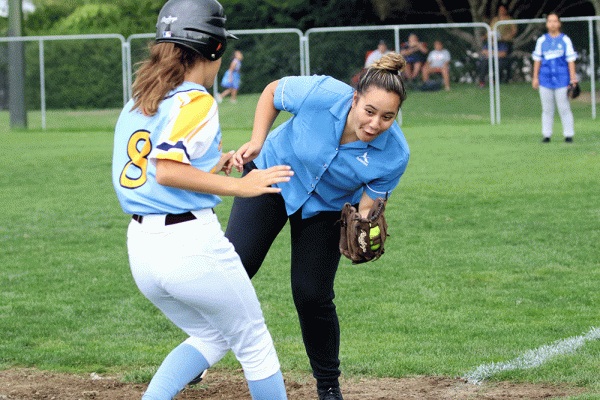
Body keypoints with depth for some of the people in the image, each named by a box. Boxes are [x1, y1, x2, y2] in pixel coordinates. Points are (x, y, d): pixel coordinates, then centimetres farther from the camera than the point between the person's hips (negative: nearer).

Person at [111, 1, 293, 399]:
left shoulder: (135, 105, 14)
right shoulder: (196, 102, -11)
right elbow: (166, 171, -23)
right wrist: (239, 186, -18)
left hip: (140, 247, 8)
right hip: (191, 243, -8)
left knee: (211, 337, 24)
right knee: (253, 341, 11)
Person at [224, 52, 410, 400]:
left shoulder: (395, 154, -29)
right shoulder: (321, 94, -32)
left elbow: (367, 205, -18)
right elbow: (273, 91, -11)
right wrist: (257, 143, -18)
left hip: (326, 209, 0)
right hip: (273, 175, 0)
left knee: (312, 295, -6)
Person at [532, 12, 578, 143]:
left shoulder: (565, 40, 3)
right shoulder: (542, 41, 10)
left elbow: (570, 59, 2)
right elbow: (537, 59, 13)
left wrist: (573, 78, -4)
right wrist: (535, 77, 7)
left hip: (562, 78, -2)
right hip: (545, 77, 2)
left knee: (564, 108, -4)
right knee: (547, 108, 4)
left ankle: (568, 134, 1)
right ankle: (546, 135, 9)